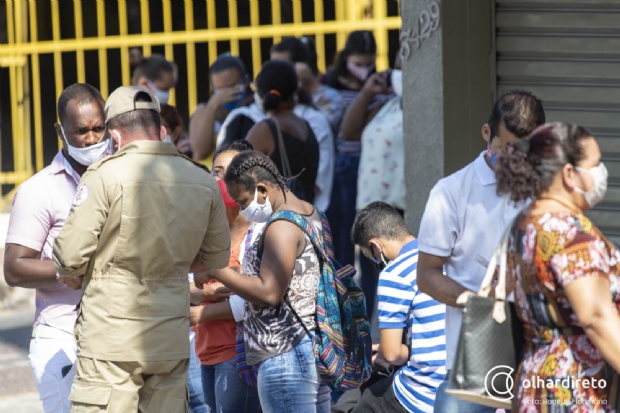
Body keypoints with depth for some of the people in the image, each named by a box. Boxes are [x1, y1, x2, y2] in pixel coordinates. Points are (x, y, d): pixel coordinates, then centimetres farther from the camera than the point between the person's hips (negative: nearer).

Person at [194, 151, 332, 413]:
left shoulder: (281, 227, -16)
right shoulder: (310, 215, 15)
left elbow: (269, 293, -22)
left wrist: (216, 270, -13)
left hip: (284, 355, -10)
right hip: (312, 349, 10)